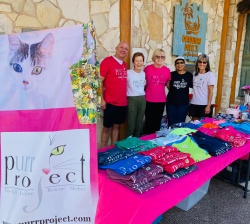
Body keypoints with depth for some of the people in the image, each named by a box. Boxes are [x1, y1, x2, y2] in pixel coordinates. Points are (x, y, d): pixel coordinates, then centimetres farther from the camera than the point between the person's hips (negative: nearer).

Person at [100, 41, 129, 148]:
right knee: (107, 127, 4)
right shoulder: (107, 61, -8)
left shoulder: (124, 65, 13)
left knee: (117, 126, 14)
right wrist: (102, 99, -16)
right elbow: (99, 81, -11)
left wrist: (125, 98, 14)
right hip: (110, 102, -6)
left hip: (123, 103, 7)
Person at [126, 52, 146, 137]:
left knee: (139, 124, 11)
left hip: (142, 100, 5)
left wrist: (142, 94, 12)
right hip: (132, 100, -5)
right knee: (131, 124, -2)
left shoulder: (144, 74, 10)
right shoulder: (128, 73, -7)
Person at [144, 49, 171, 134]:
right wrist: (143, 93, 2)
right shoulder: (147, 68, -5)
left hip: (161, 100, 2)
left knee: (158, 121, 11)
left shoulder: (167, 70, 1)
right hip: (149, 100, -2)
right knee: (149, 121, 4)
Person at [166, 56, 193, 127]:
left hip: (183, 103, 0)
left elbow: (192, 86, 9)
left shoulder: (189, 75, 0)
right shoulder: (171, 74, 1)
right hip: (171, 102, 0)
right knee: (171, 123, 6)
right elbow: (168, 87, 8)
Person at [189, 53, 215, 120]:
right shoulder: (195, 74, 9)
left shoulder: (210, 74, -5)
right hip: (194, 104, 5)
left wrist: (208, 106, -12)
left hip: (205, 105, -4)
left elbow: (210, 92, -7)